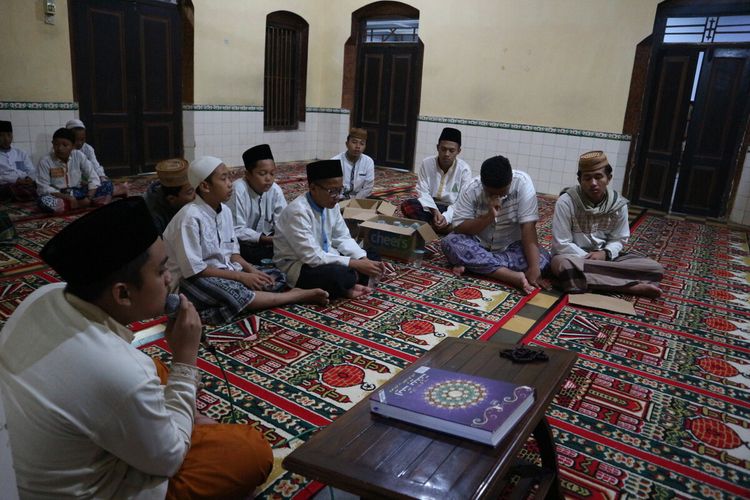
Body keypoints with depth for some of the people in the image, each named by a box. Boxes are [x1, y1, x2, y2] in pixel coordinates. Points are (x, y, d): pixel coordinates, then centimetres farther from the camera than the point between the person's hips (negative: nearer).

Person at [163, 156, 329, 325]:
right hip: (192, 280, -8)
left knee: (277, 277, -2)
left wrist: (252, 271, -9)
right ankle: (300, 295, -17)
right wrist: (239, 276, -20)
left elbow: (232, 252, 10)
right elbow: (193, 269, -22)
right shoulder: (190, 217, -21)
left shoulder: (225, 211, 3)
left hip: (224, 273, 8)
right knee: (234, 292, -35)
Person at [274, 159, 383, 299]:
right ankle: (345, 289, -5)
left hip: (323, 257, 8)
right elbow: (312, 257, -29)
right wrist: (355, 264, -28)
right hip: (296, 266, -8)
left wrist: (364, 260, -13)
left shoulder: (331, 204, -4)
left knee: (371, 257, 1)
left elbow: (343, 238, 4)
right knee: (340, 274, -35)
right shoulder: (298, 212, -27)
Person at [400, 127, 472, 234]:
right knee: (406, 206, -27)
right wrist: (435, 211, -29)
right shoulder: (427, 163, -9)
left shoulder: (464, 169, -12)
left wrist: (446, 216, -33)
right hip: (429, 205, 1)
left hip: (452, 208, 0)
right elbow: (423, 192, -11)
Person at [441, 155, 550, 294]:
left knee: (543, 258, -27)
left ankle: (473, 265, -25)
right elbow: (458, 228, -19)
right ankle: (513, 276, -34)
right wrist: (489, 216, -33)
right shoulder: (472, 189, -18)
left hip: (511, 247, 0)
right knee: (449, 243, -29)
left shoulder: (522, 182, -20)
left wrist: (534, 268, -33)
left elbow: (528, 226, -24)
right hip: (478, 245, 0)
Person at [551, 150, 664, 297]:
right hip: (575, 256, -3)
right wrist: (589, 259, -22)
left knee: (655, 269, -13)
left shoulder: (619, 204, -4)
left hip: (604, 257, 4)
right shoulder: (566, 202, -16)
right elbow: (561, 244, -16)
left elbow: (619, 239, 3)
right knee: (564, 265, -41)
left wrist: (605, 254, -17)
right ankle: (632, 286, -29)